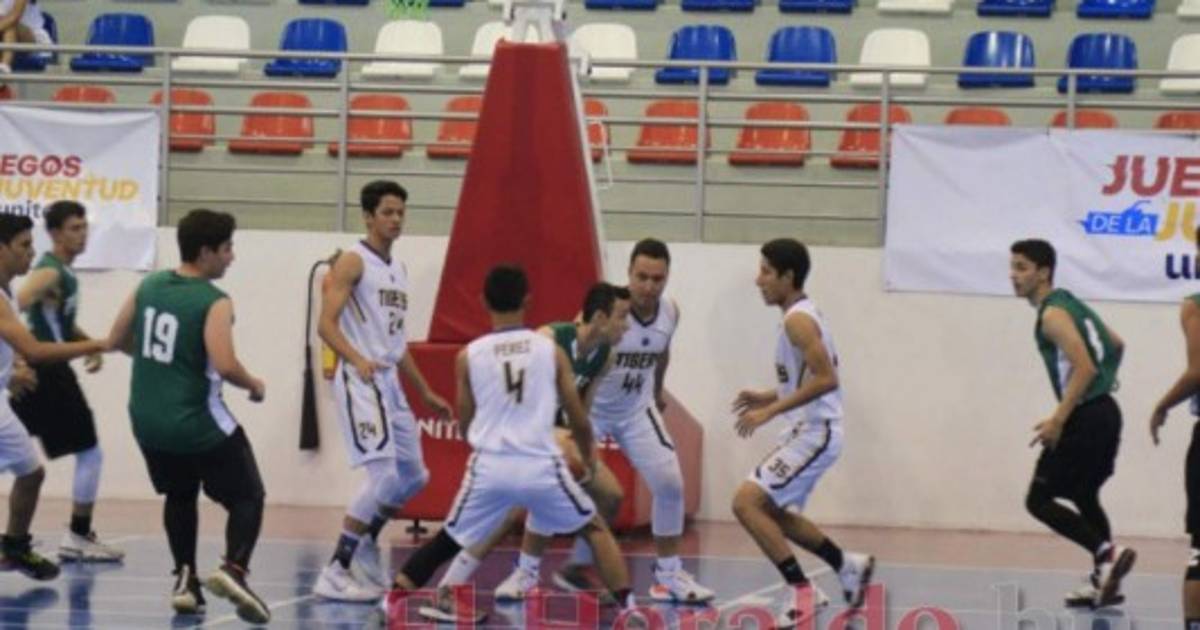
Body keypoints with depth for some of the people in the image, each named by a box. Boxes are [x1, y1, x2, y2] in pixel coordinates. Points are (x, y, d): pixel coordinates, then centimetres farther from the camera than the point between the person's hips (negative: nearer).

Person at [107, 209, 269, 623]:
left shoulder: (149, 286, 3)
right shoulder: (214, 303, -16)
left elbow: (117, 340, 13)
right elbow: (225, 366, -26)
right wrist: (254, 386, -7)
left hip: (147, 419, 6)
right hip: (197, 424, -6)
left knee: (180, 495, 27)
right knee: (248, 497, 7)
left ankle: (185, 579, 16)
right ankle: (234, 569, -17)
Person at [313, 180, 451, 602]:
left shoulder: (398, 270, 19)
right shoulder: (353, 263, -7)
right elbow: (326, 324, -16)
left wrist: (426, 393, 27)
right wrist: (358, 360, -33)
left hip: (390, 381, 9)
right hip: (360, 381, -9)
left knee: (414, 477, 13)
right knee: (384, 475, -18)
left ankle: (366, 544, 31)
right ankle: (335, 572, -14)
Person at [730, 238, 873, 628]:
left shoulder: (798, 320, -17)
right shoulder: (804, 315, 14)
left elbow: (826, 379, -26)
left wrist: (771, 411, -24)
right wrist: (769, 396, 14)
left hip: (814, 432, -11)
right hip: (810, 430, 11)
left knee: (746, 502, -17)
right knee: (773, 511, 24)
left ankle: (803, 592, -14)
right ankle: (848, 566, 34)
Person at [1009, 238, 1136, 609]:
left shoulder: (1053, 314, -13)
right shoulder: (1070, 304, 16)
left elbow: (1085, 367, -23)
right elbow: (1116, 345, 27)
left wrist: (1058, 420, -24)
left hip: (1085, 418, -10)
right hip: (1105, 412, 10)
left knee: (1039, 500, -6)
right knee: (1084, 497, 21)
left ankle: (1107, 553, -17)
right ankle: (1105, 581, 21)